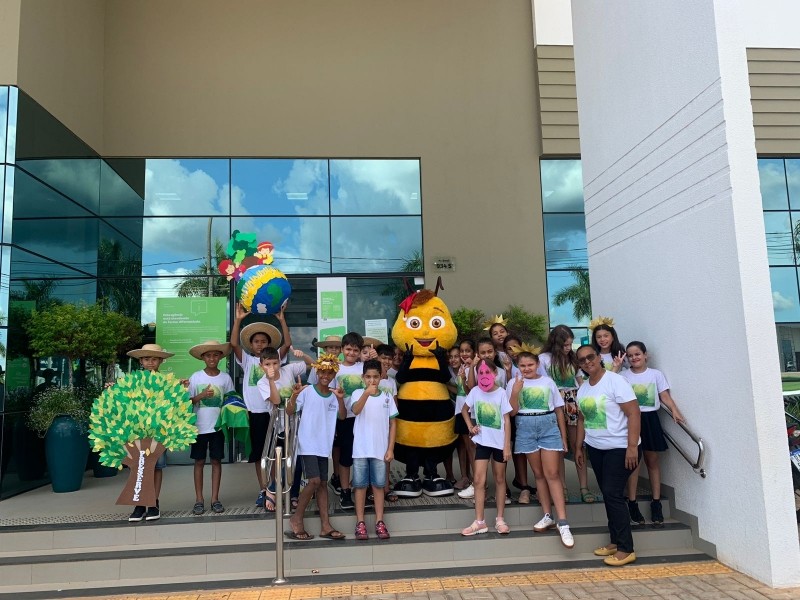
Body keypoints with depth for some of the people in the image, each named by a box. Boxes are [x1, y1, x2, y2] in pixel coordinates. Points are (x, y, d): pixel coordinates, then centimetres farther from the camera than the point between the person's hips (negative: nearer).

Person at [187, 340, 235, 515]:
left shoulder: (225, 378, 2)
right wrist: (202, 395, -18)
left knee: (216, 461, 6)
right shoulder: (196, 377, -1)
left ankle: (215, 499, 14)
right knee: (199, 461, 5)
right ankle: (199, 500, 14)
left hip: (218, 426, 1)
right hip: (200, 426, -1)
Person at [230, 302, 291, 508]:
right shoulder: (247, 360, 8)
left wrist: (282, 320, -10)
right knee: (258, 453, 7)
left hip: (273, 411, -1)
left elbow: (287, 344, -6)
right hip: (254, 412, 1)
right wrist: (238, 319, -11)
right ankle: (263, 491, 16)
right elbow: (234, 343, -6)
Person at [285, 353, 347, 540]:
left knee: (323, 483, 9)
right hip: (307, 444, -6)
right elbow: (290, 411, -11)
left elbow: (342, 416, -1)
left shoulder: (334, 395, 6)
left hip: (324, 446, 6)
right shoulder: (307, 391, -8)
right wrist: (294, 396, -30)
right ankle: (296, 518, 4)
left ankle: (325, 526, 13)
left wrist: (340, 399, -17)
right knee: (314, 481, -13)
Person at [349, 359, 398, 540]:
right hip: (361, 449, -1)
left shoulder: (387, 396, 3)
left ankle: (379, 522, 16)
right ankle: (360, 523, 14)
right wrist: (366, 393, -42)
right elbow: (355, 410, -25)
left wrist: (390, 449, 0)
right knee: (360, 485, 5)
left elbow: (392, 424, 6)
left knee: (379, 485, 8)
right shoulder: (358, 393, -3)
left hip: (380, 449, 2)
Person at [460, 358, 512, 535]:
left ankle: (500, 519, 22)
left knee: (500, 479, 11)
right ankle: (479, 521, 6)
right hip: (482, 441, 2)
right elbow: (464, 410, 13)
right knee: (479, 480, -2)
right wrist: (470, 426, -1)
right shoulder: (475, 391, -5)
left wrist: (507, 445, -10)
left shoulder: (501, 392, -11)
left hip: (499, 442, -1)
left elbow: (507, 420, -8)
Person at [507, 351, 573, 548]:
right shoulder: (514, 383, 1)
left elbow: (559, 411, 7)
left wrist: (564, 439, 7)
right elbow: (512, 412, -3)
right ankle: (547, 516, 20)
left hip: (549, 428, -1)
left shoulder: (548, 382, 2)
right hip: (526, 430, 1)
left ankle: (562, 522, -8)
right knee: (538, 474, 9)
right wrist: (515, 392, -17)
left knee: (552, 474, -8)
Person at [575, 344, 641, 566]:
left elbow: (633, 413, -18)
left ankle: (626, 549, 0)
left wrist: (632, 446, -22)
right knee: (607, 495, 11)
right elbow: (582, 419, 15)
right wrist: (578, 447, 13)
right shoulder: (582, 388, 7)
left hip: (620, 447, -7)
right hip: (595, 448, 7)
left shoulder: (615, 381, -14)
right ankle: (615, 541, 22)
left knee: (613, 494, -9)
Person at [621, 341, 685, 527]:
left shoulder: (656, 374, 4)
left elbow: (664, 395, -1)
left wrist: (675, 411, -18)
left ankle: (656, 503, 13)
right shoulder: (623, 376, 3)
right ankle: (632, 503, 4)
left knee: (652, 460, 6)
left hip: (649, 419, 1)